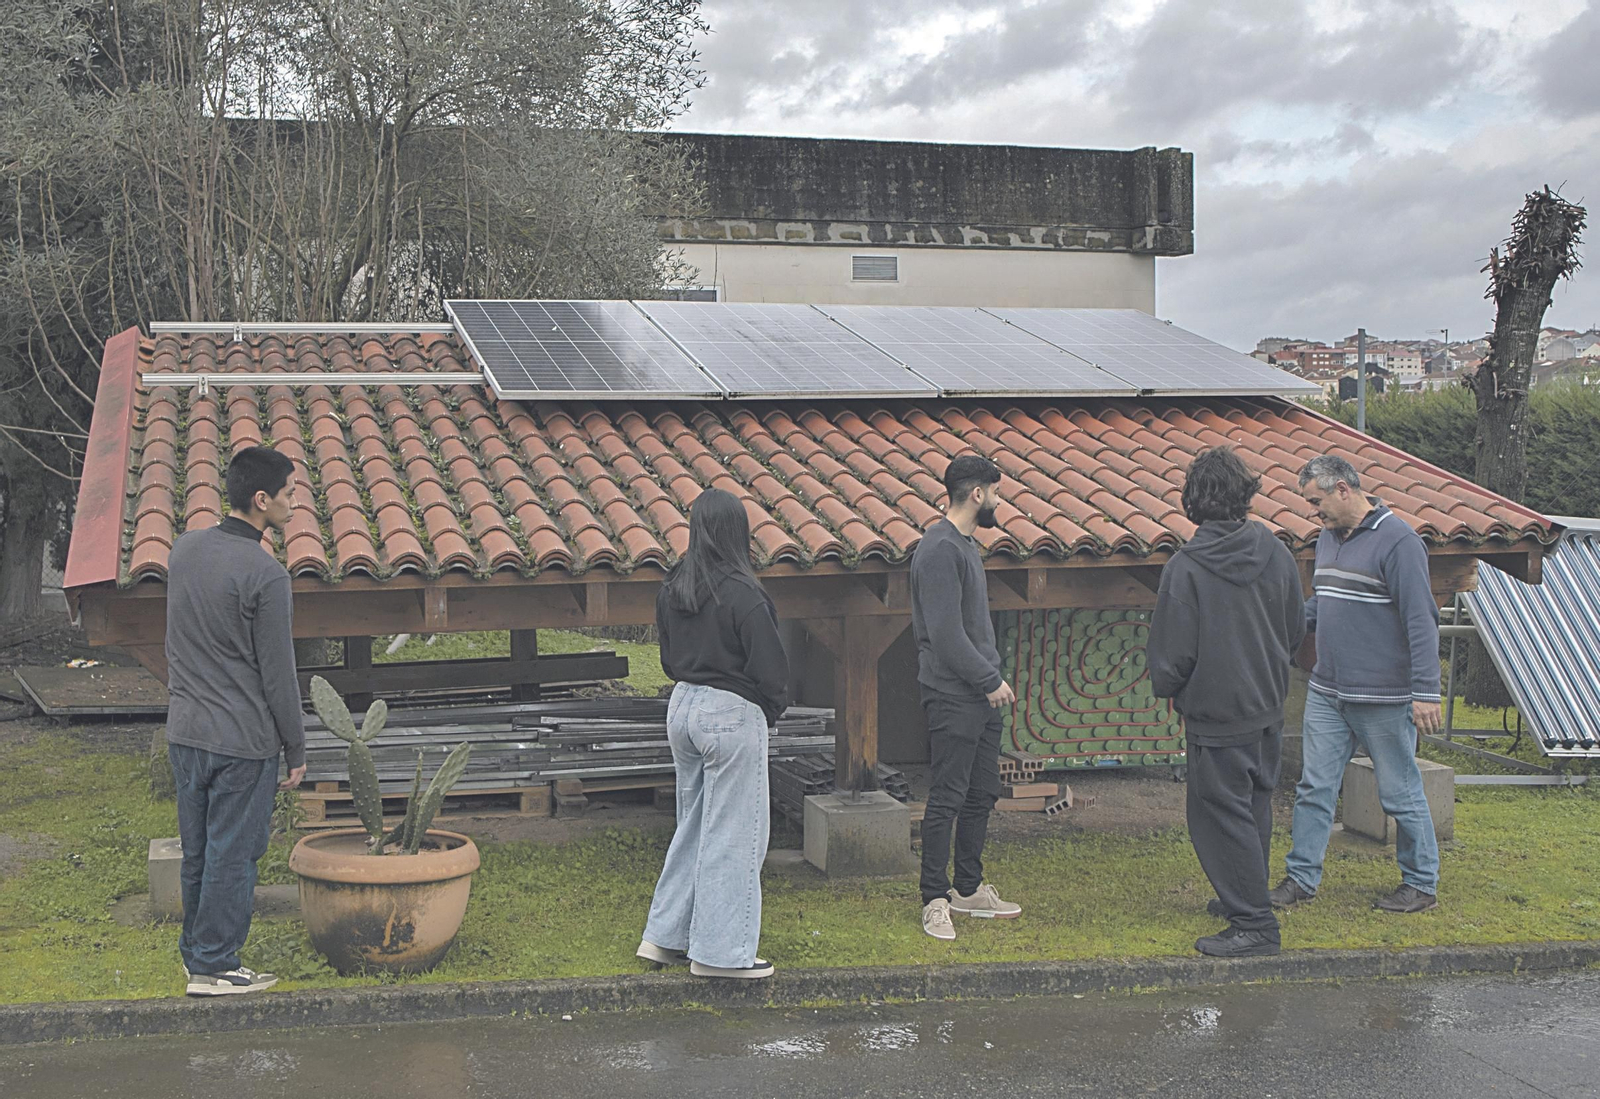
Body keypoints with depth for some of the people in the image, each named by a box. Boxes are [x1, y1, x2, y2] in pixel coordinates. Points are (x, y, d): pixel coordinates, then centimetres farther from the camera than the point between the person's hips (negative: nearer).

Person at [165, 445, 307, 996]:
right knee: (232, 854, 5)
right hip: (243, 740, -7)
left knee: (196, 851, 17)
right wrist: (296, 749, -4)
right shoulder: (265, 575, -19)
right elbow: (278, 675, -14)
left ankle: (196, 951, 29)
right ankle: (214, 966, 14)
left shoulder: (184, 549, 3)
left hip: (185, 732, 7)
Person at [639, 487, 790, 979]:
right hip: (733, 715, -8)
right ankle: (720, 952, 8)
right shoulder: (741, 594, -19)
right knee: (733, 833, 2)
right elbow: (770, 667, -15)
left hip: (682, 707, 8)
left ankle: (666, 935, 22)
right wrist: (771, 711, 2)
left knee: (693, 824, 18)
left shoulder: (672, 588, 4)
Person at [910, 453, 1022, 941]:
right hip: (953, 698, -10)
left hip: (982, 698, 10)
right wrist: (989, 680, -14)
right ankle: (935, 899, 2)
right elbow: (946, 633, -20)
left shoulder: (966, 546, 17)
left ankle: (969, 888, 24)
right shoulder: (940, 549, -15)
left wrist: (993, 677, 13)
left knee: (982, 794, 14)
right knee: (948, 799, -5)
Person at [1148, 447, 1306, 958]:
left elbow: (1171, 651, -14)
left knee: (1221, 815, 1)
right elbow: (1296, 631, 9)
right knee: (1255, 807, 20)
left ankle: (1254, 924, 3)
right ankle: (1245, 898, 34)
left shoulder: (1186, 567, -20)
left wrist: (1167, 686, 6)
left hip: (1216, 714, -7)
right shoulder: (1277, 554, -2)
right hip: (1268, 708, 7)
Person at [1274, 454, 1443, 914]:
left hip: (1384, 699, -7)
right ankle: (1301, 878, 16)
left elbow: (1421, 620, -17)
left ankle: (1422, 885, 18)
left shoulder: (1396, 540, -15)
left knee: (1401, 794, 4)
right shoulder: (1328, 538, 12)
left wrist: (1426, 691, -21)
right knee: (1314, 788, 8)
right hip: (1327, 692, 7)